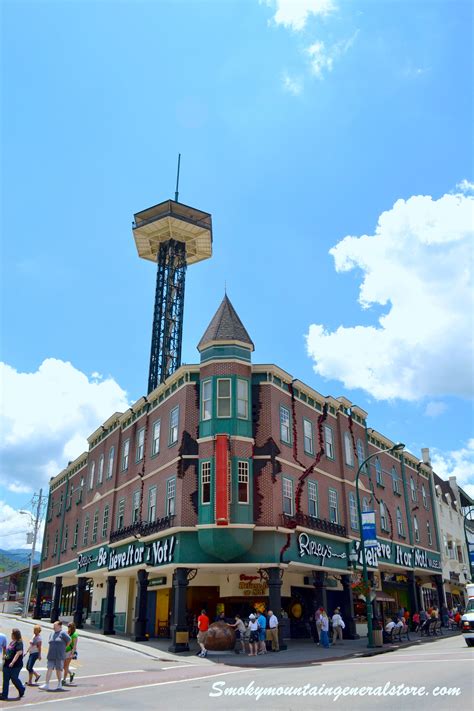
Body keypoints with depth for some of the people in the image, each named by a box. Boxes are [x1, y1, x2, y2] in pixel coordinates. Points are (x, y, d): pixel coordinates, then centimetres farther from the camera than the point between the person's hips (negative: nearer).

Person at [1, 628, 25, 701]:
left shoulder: (19, 643, -15)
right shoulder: (12, 642, 12)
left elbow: (18, 653, -23)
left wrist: (12, 662, -27)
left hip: (15, 665, -8)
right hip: (7, 664, 8)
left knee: (14, 679, 1)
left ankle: (21, 690, 24)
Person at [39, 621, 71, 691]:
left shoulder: (62, 633, -9)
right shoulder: (52, 633, 11)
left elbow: (69, 640, -8)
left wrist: (63, 647, 1)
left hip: (59, 655, -5)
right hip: (51, 655, 5)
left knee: (58, 669, 5)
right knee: (49, 669, -4)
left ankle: (59, 684, 20)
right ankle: (46, 684, -5)